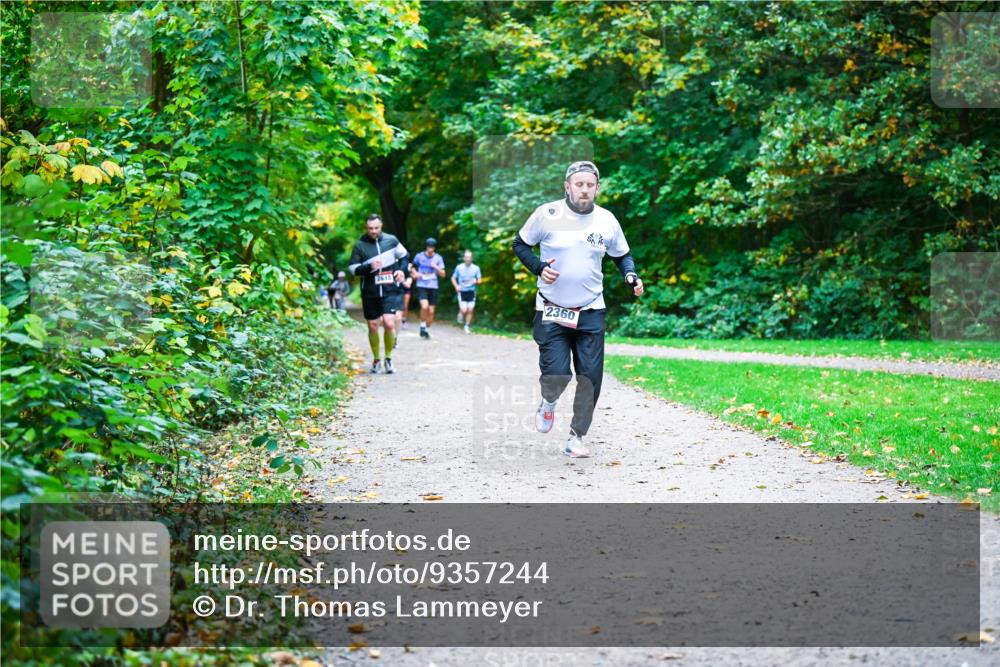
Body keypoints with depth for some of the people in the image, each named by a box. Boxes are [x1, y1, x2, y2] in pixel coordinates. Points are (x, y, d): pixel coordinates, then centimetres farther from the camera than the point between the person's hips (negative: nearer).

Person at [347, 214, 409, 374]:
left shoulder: (391, 240, 2)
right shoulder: (360, 245, -2)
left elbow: (404, 256, 17)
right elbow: (352, 268, -3)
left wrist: (402, 270, -1)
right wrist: (369, 267, -19)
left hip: (390, 290, -1)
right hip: (370, 293, 1)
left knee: (389, 324, -15)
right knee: (373, 326, 6)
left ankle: (388, 358, 4)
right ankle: (376, 360, 24)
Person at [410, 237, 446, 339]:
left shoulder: (438, 258, 4)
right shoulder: (419, 256, 2)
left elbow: (443, 274, 4)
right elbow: (413, 267, 18)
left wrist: (436, 267, -13)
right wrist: (415, 273, -3)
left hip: (433, 287, 2)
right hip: (422, 286, -2)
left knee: (431, 311, 2)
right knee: (424, 306, -23)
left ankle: (427, 330, 22)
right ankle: (422, 326, -2)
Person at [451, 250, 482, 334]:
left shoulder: (476, 268, -2)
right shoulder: (459, 267, -3)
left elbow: (480, 280, 5)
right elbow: (453, 278, 9)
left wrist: (476, 281, -18)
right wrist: (456, 286, -9)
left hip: (471, 292, 1)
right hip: (462, 291, -1)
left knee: (470, 310, -2)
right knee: (464, 310, -11)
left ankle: (467, 326, 15)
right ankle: (460, 313, 25)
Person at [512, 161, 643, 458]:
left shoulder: (607, 220, 2)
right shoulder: (547, 214, -7)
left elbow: (622, 255, 17)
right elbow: (520, 244, 5)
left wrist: (631, 276, -4)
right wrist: (538, 267, -12)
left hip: (590, 313, 3)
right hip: (551, 311, -3)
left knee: (591, 376, -3)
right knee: (556, 372, -12)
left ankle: (576, 437, 13)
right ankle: (548, 402, 25)